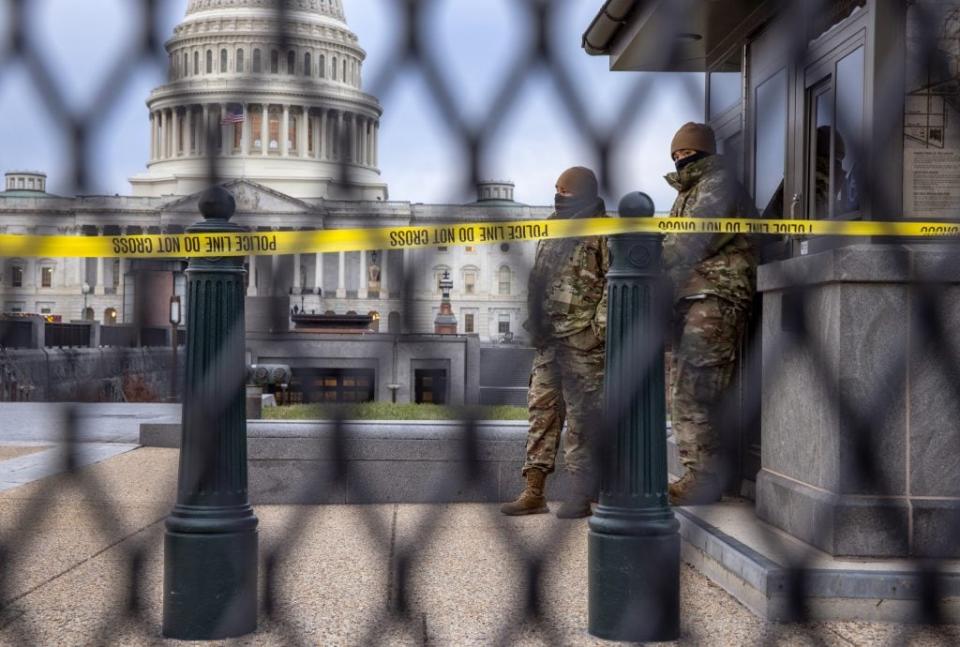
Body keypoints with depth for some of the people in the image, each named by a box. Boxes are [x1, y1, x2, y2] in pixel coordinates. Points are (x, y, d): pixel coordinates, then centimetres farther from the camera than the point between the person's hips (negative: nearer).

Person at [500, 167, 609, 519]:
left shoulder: (605, 232, -4)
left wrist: (599, 326, -17)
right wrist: (535, 321, 14)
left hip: (583, 340, -7)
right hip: (549, 337, 7)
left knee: (582, 417, -3)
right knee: (541, 410, 5)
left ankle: (581, 494, 4)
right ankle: (534, 491, 8)